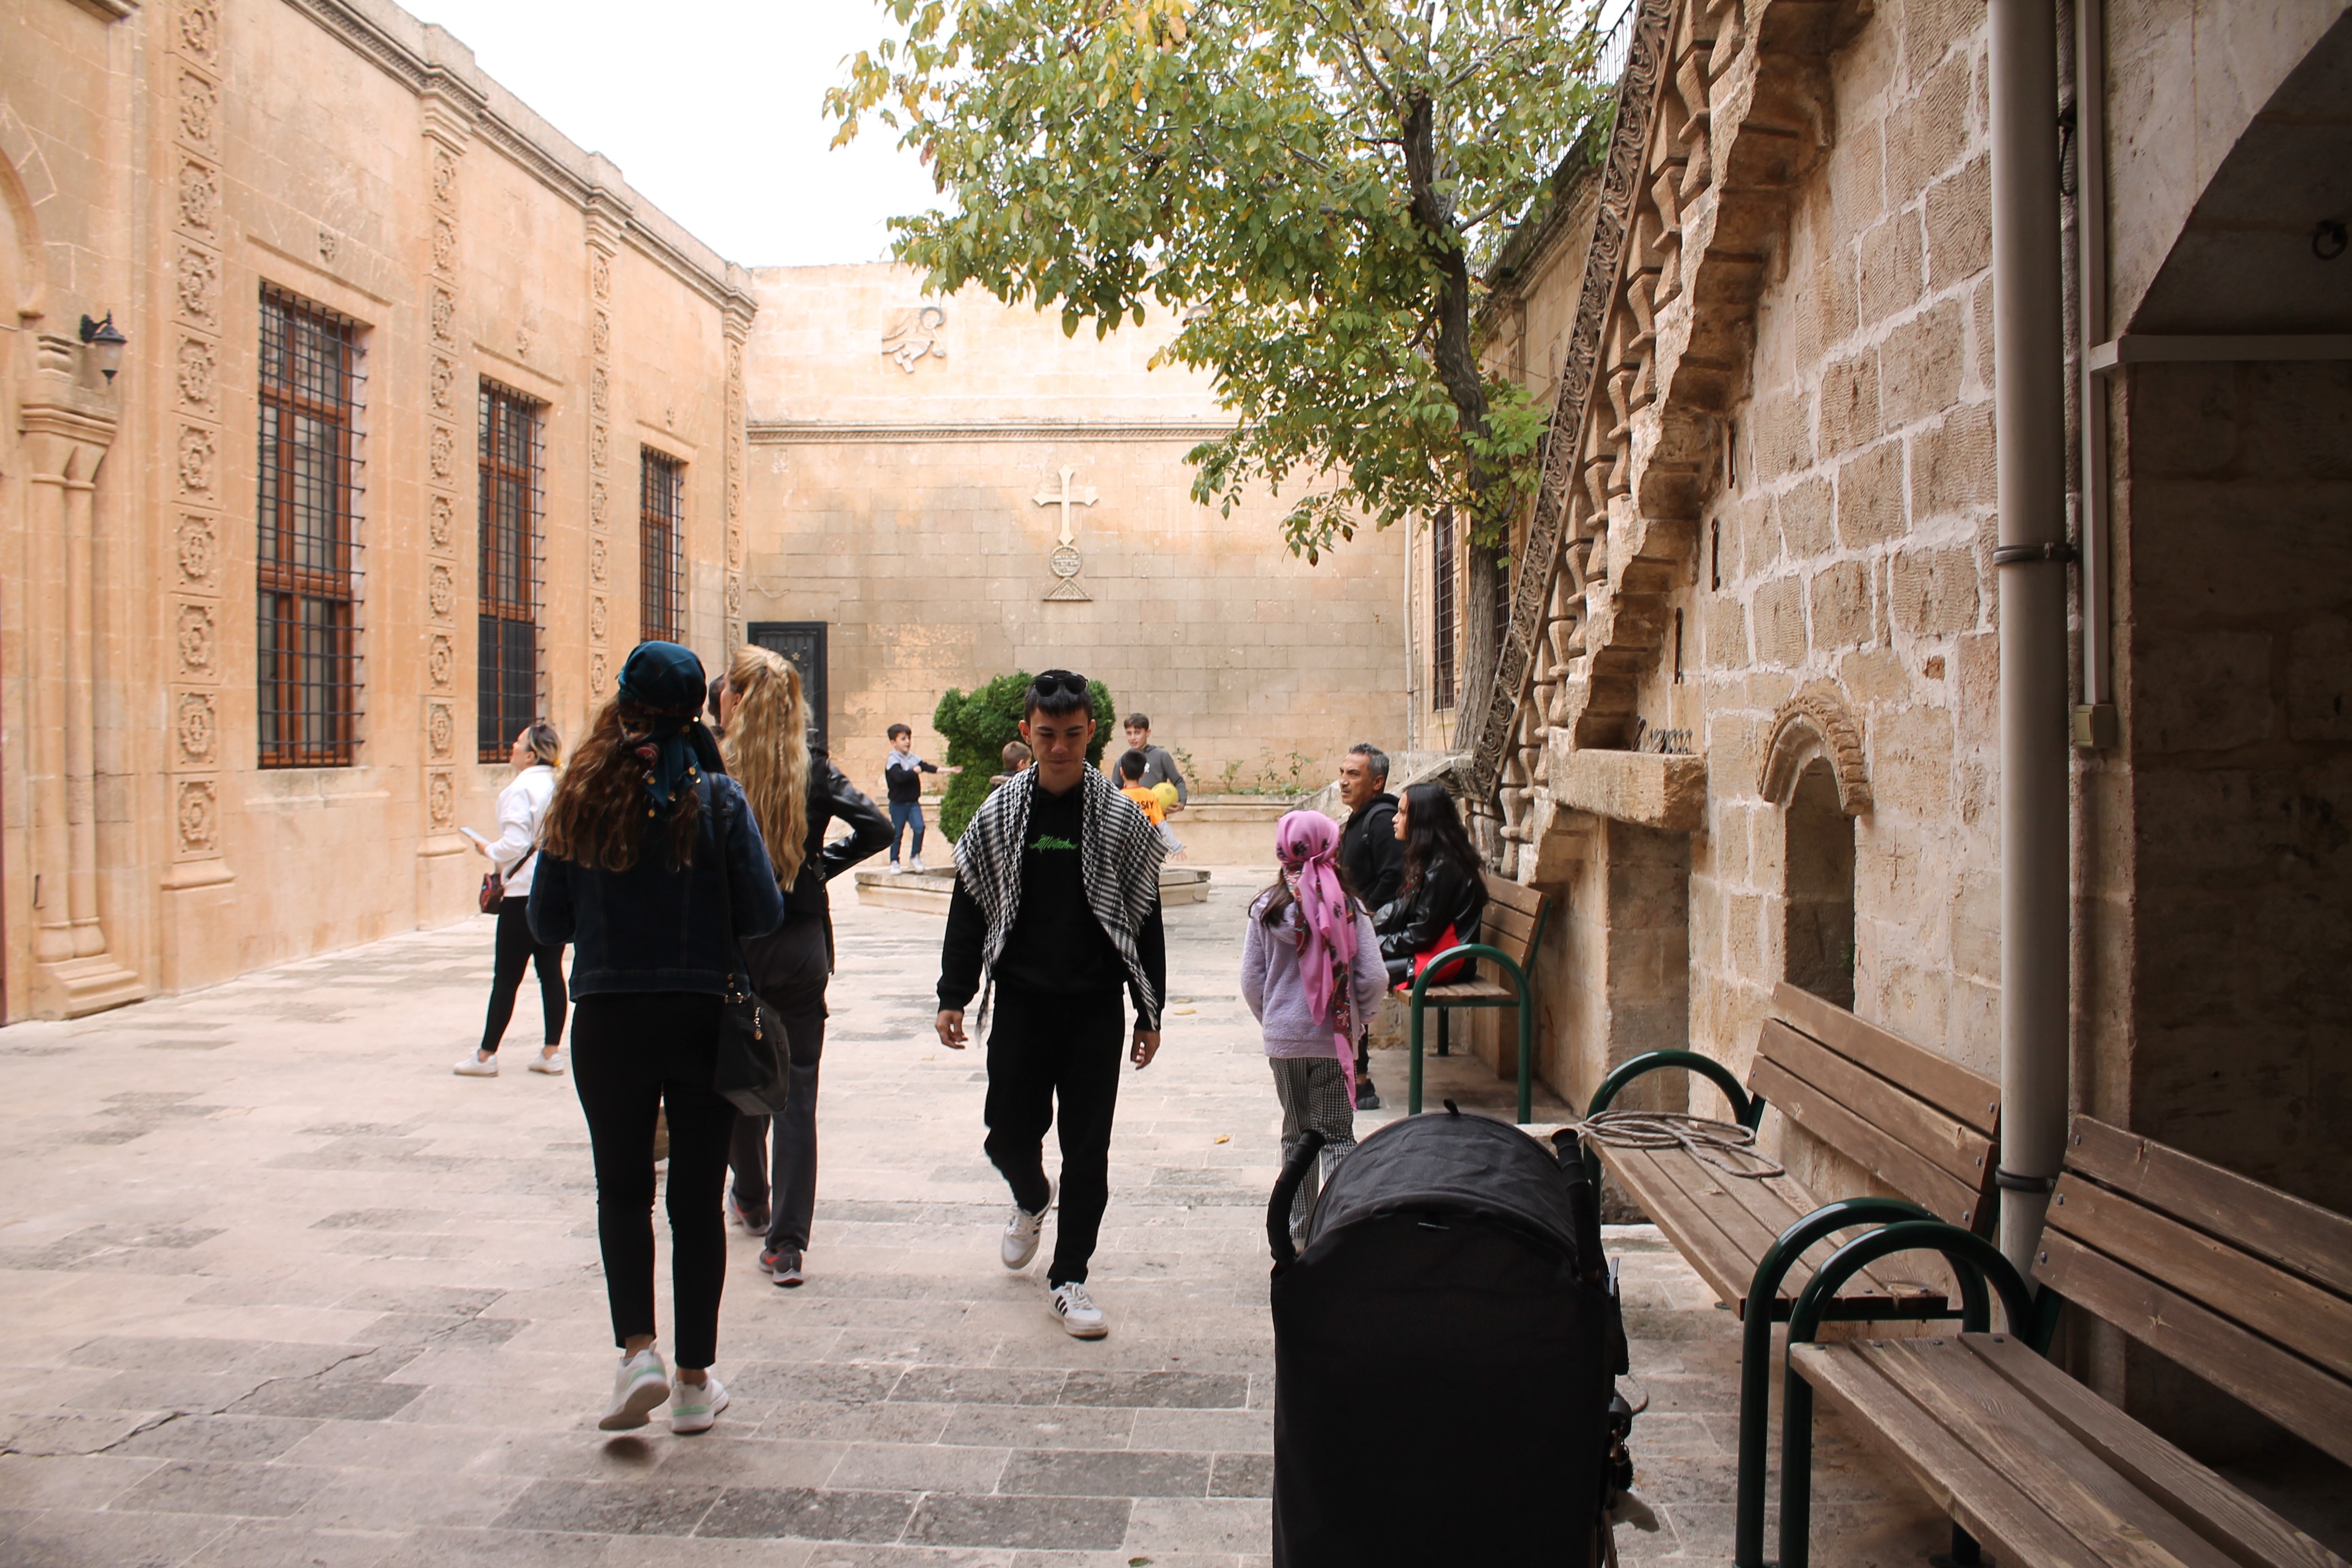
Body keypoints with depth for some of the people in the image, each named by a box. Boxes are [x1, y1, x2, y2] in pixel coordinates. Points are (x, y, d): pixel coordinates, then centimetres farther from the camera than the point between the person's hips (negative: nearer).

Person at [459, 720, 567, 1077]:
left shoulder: (520, 790, -14)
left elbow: (515, 844, -18)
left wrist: (488, 849, -1)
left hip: (525, 893, -6)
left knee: (507, 977, 2)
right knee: (551, 972, 10)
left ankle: (486, 1055, 11)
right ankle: (551, 1052, 12)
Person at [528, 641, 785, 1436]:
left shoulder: (583, 798, -4)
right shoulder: (717, 796, -8)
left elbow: (547, 921, 1)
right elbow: (763, 914, -10)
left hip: (608, 1019, 1)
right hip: (702, 1017, -1)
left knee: (622, 1189, 16)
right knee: (697, 1196, 10)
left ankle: (637, 1351, 1)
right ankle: (695, 1382, 17)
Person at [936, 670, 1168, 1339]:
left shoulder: (1122, 818, 0)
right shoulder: (998, 815, 2)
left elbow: (1144, 920, 4)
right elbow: (969, 910, 6)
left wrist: (1150, 1013, 3)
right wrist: (953, 997, 1)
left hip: (1096, 1007, -1)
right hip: (1020, 1003, 1)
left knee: (1087, 1149, 2)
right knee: (1009, 1134, 5)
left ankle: (1068, 1277, 16)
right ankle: (1031, 1202, 40)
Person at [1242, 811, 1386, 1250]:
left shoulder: (1266, 909, -6)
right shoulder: (1350, 908, -8)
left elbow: (1251, 981, -3)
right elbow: (1374, 978, -8)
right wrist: (1353, 1015, 10)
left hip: (1283, 1039, 1)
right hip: (1336, 1039, -1)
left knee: (1296, 1135, 14)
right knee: (1337, 1135, 5)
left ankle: (1300, 1230, 20)